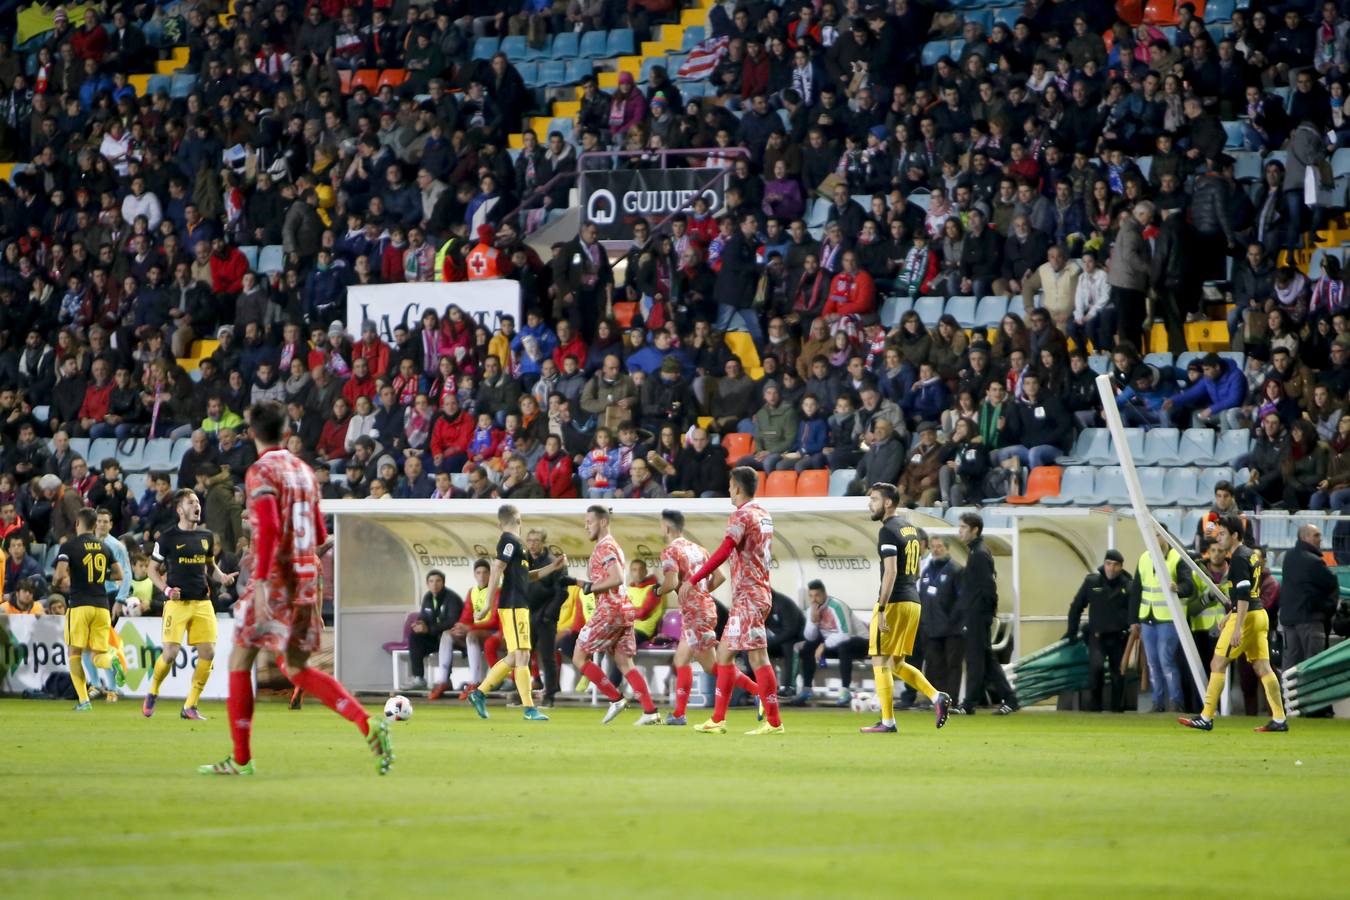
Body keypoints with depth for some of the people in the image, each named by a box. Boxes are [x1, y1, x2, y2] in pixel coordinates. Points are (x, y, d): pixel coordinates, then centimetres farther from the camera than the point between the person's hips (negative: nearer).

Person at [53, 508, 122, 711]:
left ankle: (83, 700, -3)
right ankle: (113, 663, -30)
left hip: (79, 605, -4)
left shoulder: (69, 546, -5)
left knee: (74, 654, 7)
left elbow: (60, 574, -16)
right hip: (102, 605, 4)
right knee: (99, 654, 7)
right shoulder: (104, 546, 11)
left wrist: (58, 580, 7)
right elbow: (119, 575, 14)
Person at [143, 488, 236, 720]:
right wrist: (166, 589, -12)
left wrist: (222, 577, 3)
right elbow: (153, 570, 5)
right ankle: (152, 692, 16)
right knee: (170, 653, -12)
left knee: (208, 653, -6)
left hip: (203, 602, 5)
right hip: (177, 603, -5)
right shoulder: (167, 537, -2)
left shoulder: (206, 536, 12)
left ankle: (190, 706, 5)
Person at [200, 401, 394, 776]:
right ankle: (368, 725, -8)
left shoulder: (260, 472, -9)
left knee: (240, 661, 5)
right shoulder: (304, 470, 14)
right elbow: (319, 535, 19)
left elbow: (269, 527, -22)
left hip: (276, 579, -7)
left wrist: (260, 580, -26)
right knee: (296, 669, 11)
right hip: (307, 579, 7)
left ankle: (241, 759, 6)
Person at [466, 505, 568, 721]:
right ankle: (529, 710, -10)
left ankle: (479, 693, 17)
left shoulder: (512, 542, 18)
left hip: (518, 606, 10)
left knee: (513, 658, 14)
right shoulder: (510, 541, -11)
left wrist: (553, 567, 19)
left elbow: (526, 575, 27)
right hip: (514, 607, -10)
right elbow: (496, 571, -19)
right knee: (522, 656, -9)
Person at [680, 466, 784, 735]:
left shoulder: (741, 516, -12)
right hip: (758, 592, 10)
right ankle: (718, 720, 13)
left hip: (748, 596, -10)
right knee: (724, 652, 12)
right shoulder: (764, 516, 15)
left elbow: (723, 552, -23)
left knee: (757, 657, -10)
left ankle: (773, 722, -11)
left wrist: (693, 580, -24)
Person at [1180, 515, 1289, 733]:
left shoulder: (1239, 558, -14)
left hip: (1246, 617, -9)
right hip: (1259, 615, 9)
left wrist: (1237, 628, -24)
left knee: (1217, 664, -3)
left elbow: (1243, 596, -21)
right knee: (1263, 668, 7)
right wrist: (1229, 616, 30)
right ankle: (1279, 719, 2)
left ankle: (1206, 718, -1)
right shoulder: (1252, 555, 16)